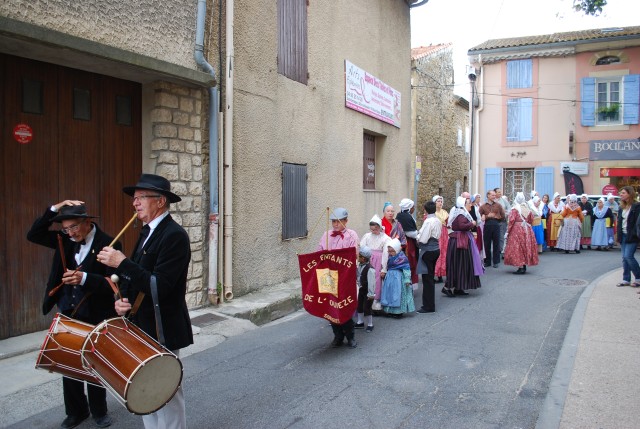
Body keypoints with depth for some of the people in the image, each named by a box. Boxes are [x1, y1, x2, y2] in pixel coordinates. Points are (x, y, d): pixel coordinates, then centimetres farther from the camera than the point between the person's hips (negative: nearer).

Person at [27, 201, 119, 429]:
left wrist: (84, 278, -35)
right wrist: (54, 209, -12)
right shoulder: (65, 239, 2)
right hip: (67, 314, 5)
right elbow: (33, 235, -1)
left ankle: (99, 411, 32)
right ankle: (76, 411, 34)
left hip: (95, 317, -5)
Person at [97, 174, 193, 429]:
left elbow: (159, 287, -26)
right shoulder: (147, 232, 10)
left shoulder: (174, 235, -19)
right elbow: (135, 277, 15)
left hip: (161, 330, -9)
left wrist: (121, 263, -25)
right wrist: (123, 299, -3)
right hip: (142, 326, 9)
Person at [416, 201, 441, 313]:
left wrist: (418, 237, -1)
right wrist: (420, 236, 10)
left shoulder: (428, 221, -18)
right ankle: (429, 304, 25)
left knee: (427, 279, -2)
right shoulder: (437, 220, 9)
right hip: (436, 248, 9)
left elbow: (423, 239, -22)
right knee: (431, 277, 16)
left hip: (428, 251, -9)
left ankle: (428, 306, 4)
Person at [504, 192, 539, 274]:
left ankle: (521, 267, -6)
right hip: (527, 230, 6)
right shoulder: (528, 209, 6)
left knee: (517, 248, -1)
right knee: (526, 247, 13)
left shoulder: (515, 209, -10)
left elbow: (511, 220, -14)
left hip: (517, 230, -5)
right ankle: (524, 266, 18)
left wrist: (508, 230, -8)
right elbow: (531, 220, 12)